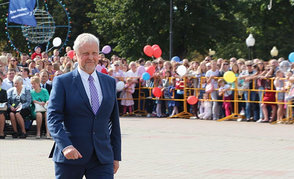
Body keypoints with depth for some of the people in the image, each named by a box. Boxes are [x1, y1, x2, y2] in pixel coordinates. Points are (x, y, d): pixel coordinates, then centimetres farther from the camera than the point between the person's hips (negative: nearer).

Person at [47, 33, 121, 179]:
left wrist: (116, 156, 13)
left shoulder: (110, 82, 13)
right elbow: (53, 118, -10)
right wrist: (65, 146, -26)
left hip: (102, 158, 3)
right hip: (70, 158, -2)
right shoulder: (62, 82, 0)